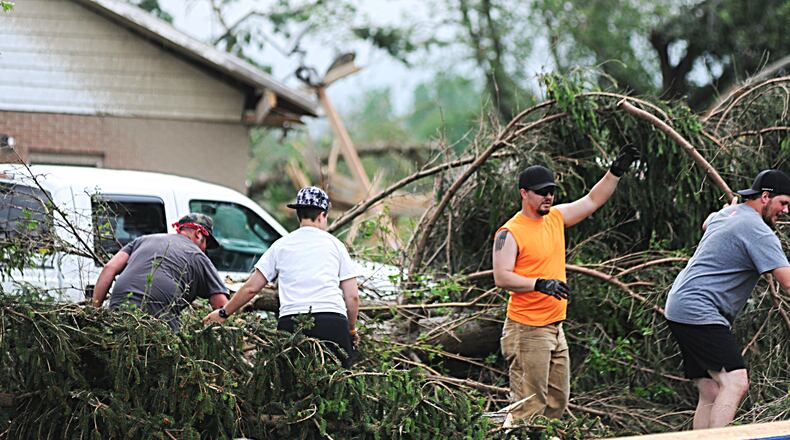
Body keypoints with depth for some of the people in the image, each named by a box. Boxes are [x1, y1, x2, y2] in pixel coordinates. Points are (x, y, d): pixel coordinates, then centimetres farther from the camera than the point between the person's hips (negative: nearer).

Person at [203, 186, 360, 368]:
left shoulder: (281, 245, 17)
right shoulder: (335, 244, 14)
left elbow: (250, 288, 15)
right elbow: (352, 296, 9)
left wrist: (223, 313, 28)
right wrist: (352, 330, 24)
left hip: (291, 323, 1)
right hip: (333, 322, -1)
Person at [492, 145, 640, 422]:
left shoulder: (555, 218, 11)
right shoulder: (510, 232, -12)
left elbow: (593, 200, 18)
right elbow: (502, 277, -20)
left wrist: (616, 171, 8)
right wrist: (540, 284, -31)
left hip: (555, 328, 9)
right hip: (527, 330, -9)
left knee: (557, 403, 12)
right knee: (529, 407, -12)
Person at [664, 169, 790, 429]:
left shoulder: (725, 213, 16)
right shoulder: (759, 232, -13)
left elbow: (706, 225, 43)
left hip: (679, 308, 11)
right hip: (698, 312, -11)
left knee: (711, 394, 6)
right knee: (735, 382, -23)